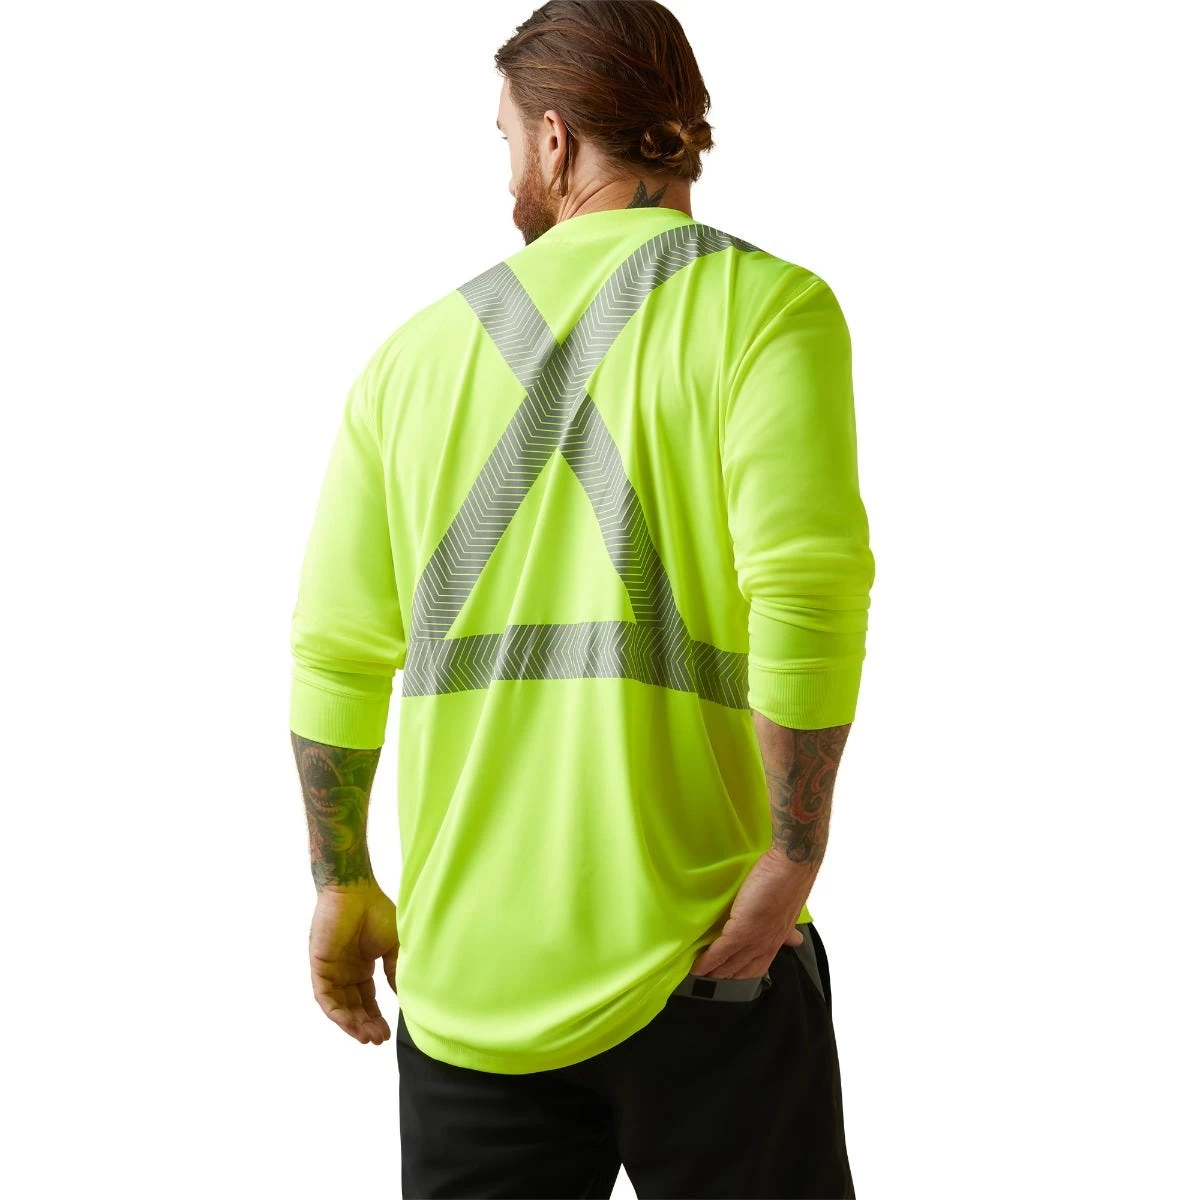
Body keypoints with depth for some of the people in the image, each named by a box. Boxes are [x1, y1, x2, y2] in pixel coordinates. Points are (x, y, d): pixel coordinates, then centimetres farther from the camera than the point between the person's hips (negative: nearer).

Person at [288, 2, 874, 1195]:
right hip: (689, 948, -3)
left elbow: (336, 651, 8)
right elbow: (807, 589, -19)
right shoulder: (764, 302, -3)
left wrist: (343, 886, 17)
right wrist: (793, 857, -12)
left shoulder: (421, 349, 8)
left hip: (463, 960, 4)